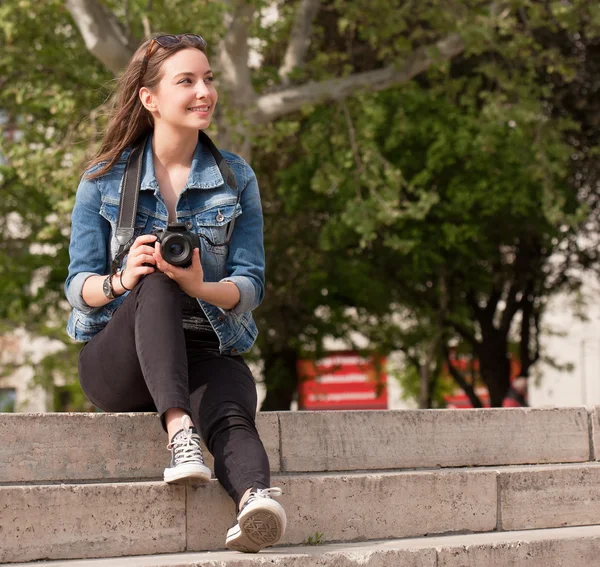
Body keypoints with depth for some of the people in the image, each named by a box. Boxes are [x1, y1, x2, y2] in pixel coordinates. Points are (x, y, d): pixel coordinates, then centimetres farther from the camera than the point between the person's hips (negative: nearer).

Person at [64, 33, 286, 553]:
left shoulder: (236, 178, 7)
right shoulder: (105, 179, 4)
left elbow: (251, 283, 1)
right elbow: (78, 285, 0)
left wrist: (203, 288, -23)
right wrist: (122, 281, -25)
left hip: (207, 352, 1)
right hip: (118, 361, -1)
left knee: (230, 415, -35)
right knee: (157, 283, -35)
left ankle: (256, 500, -65)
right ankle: (178, 430, -50)